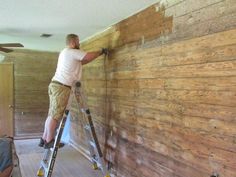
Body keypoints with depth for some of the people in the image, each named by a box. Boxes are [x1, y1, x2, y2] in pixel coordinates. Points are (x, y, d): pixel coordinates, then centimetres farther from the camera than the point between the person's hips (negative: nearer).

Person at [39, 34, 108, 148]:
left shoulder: (65, 52, 23)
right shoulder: (72, 52, -8)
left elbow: (82, 61, 24)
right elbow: (89, 56, -8)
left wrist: (98, 54, 23)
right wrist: (101, 52, 10)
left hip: (56, 85, 10)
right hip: (61, 87, -10)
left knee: (52, 114, 13)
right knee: (55, 115, -4)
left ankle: (44, 139, 19)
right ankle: (49, 141, 4)